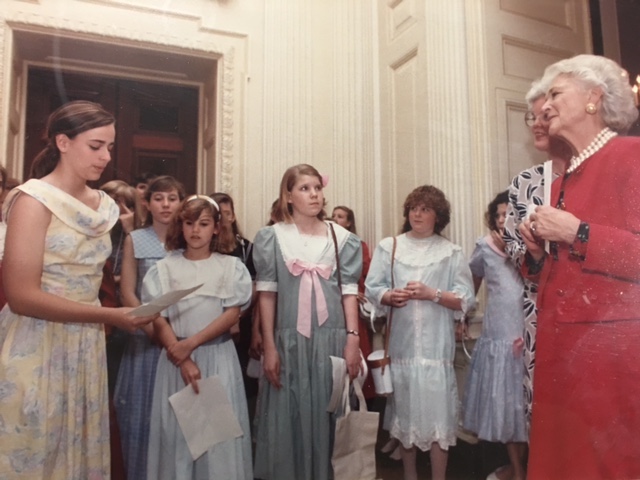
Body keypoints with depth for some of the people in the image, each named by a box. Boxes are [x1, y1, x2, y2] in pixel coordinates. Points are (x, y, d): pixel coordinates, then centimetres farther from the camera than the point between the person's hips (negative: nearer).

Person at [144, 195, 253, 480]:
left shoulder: (230, 267, 2)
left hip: (218, 356, -1)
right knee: (177, 429, 5)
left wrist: (191, 343, -15)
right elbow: (158, 320, -2)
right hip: (176, 357, 1)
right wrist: (183, 360, -13)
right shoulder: (164, 269, 4)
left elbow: (232, 314, -6)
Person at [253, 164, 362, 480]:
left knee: (327, 414, 9)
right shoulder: (272, 237, 0)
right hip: (289, 340, -1)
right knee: (290, 417, 6)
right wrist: (268, 347, -4)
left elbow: (348, 291, 4)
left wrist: (352, 339, -2)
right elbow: (267, 294, -1)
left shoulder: (341, 237, 4)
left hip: (331, 338, 1)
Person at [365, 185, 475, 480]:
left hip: (435, 345, -1)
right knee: (404, 409, 12)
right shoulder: (389, 246, 6)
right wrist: (390, 296, -17)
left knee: (436, 409, -1)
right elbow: (372, 289, 3)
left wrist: (432, 294, -14)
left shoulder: (451, 253, 3)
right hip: (400, 342, 2)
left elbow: (465, 300, -1)